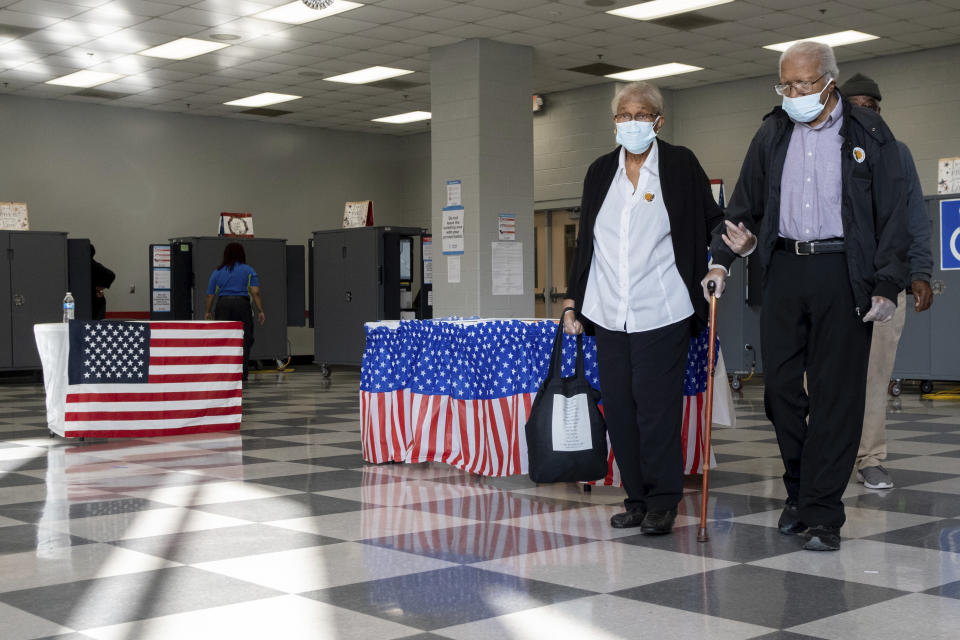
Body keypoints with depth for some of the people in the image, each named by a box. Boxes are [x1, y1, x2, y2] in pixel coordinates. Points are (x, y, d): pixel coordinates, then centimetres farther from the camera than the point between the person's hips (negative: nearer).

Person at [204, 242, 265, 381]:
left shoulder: (217, 272, 13)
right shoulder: (249, 270, 7)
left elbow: (210, 295, 14)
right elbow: (255, 292, -3)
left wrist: (208, 312, 27)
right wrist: (260, 311, -1)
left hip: (223, 306, 2)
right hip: (242, 304, -2)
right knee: (244, 340, 4)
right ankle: (241, 373, 0)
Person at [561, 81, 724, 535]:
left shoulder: (680, 165, 1)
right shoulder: (600, 171, 12)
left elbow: (713, 222, 8)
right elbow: (585, 241, 16)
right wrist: (573, 302, 12)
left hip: (661, 311, -4)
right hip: (609, 313, 4)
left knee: (657, 407, -5)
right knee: (618, 407, 5)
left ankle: (663, 503, 8)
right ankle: (636, 498, 16)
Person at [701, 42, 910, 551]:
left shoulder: (868, 135, 1)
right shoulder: (771, 135, 12)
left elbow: (892, 216, 0)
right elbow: (744, 204, 18)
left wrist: (887, 286, -8)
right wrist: (721, 258, 6)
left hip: (843, 274, -3)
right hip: (784, 267, 4)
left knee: (836, 394, -3)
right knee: (780, 384, 4)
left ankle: (822, 513, 4)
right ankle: (799, 491, 22)